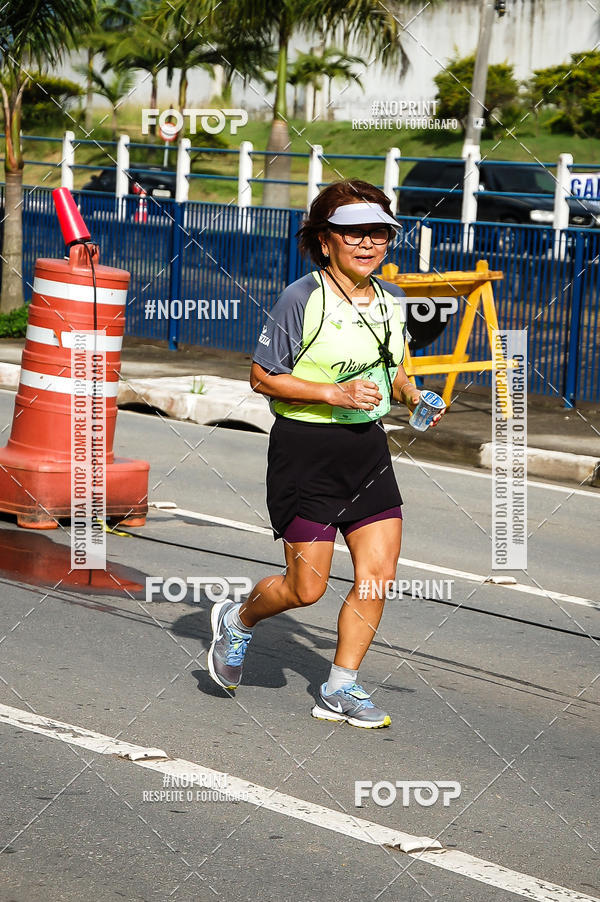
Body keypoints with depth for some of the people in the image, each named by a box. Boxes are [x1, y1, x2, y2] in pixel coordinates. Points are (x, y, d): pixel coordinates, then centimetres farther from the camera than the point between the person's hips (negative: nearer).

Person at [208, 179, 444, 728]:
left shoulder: (392, 300, 7)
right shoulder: (302, 298, -13)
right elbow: (262, 377, -11)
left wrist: (409, 394, 1)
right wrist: (333, 393, -20)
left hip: (368, 446, 6)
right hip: (306, 451, -6)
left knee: (379, 574, -2)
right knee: (307, 588, -3)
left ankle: (341, 688, 13)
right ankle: (238, 621, 29)